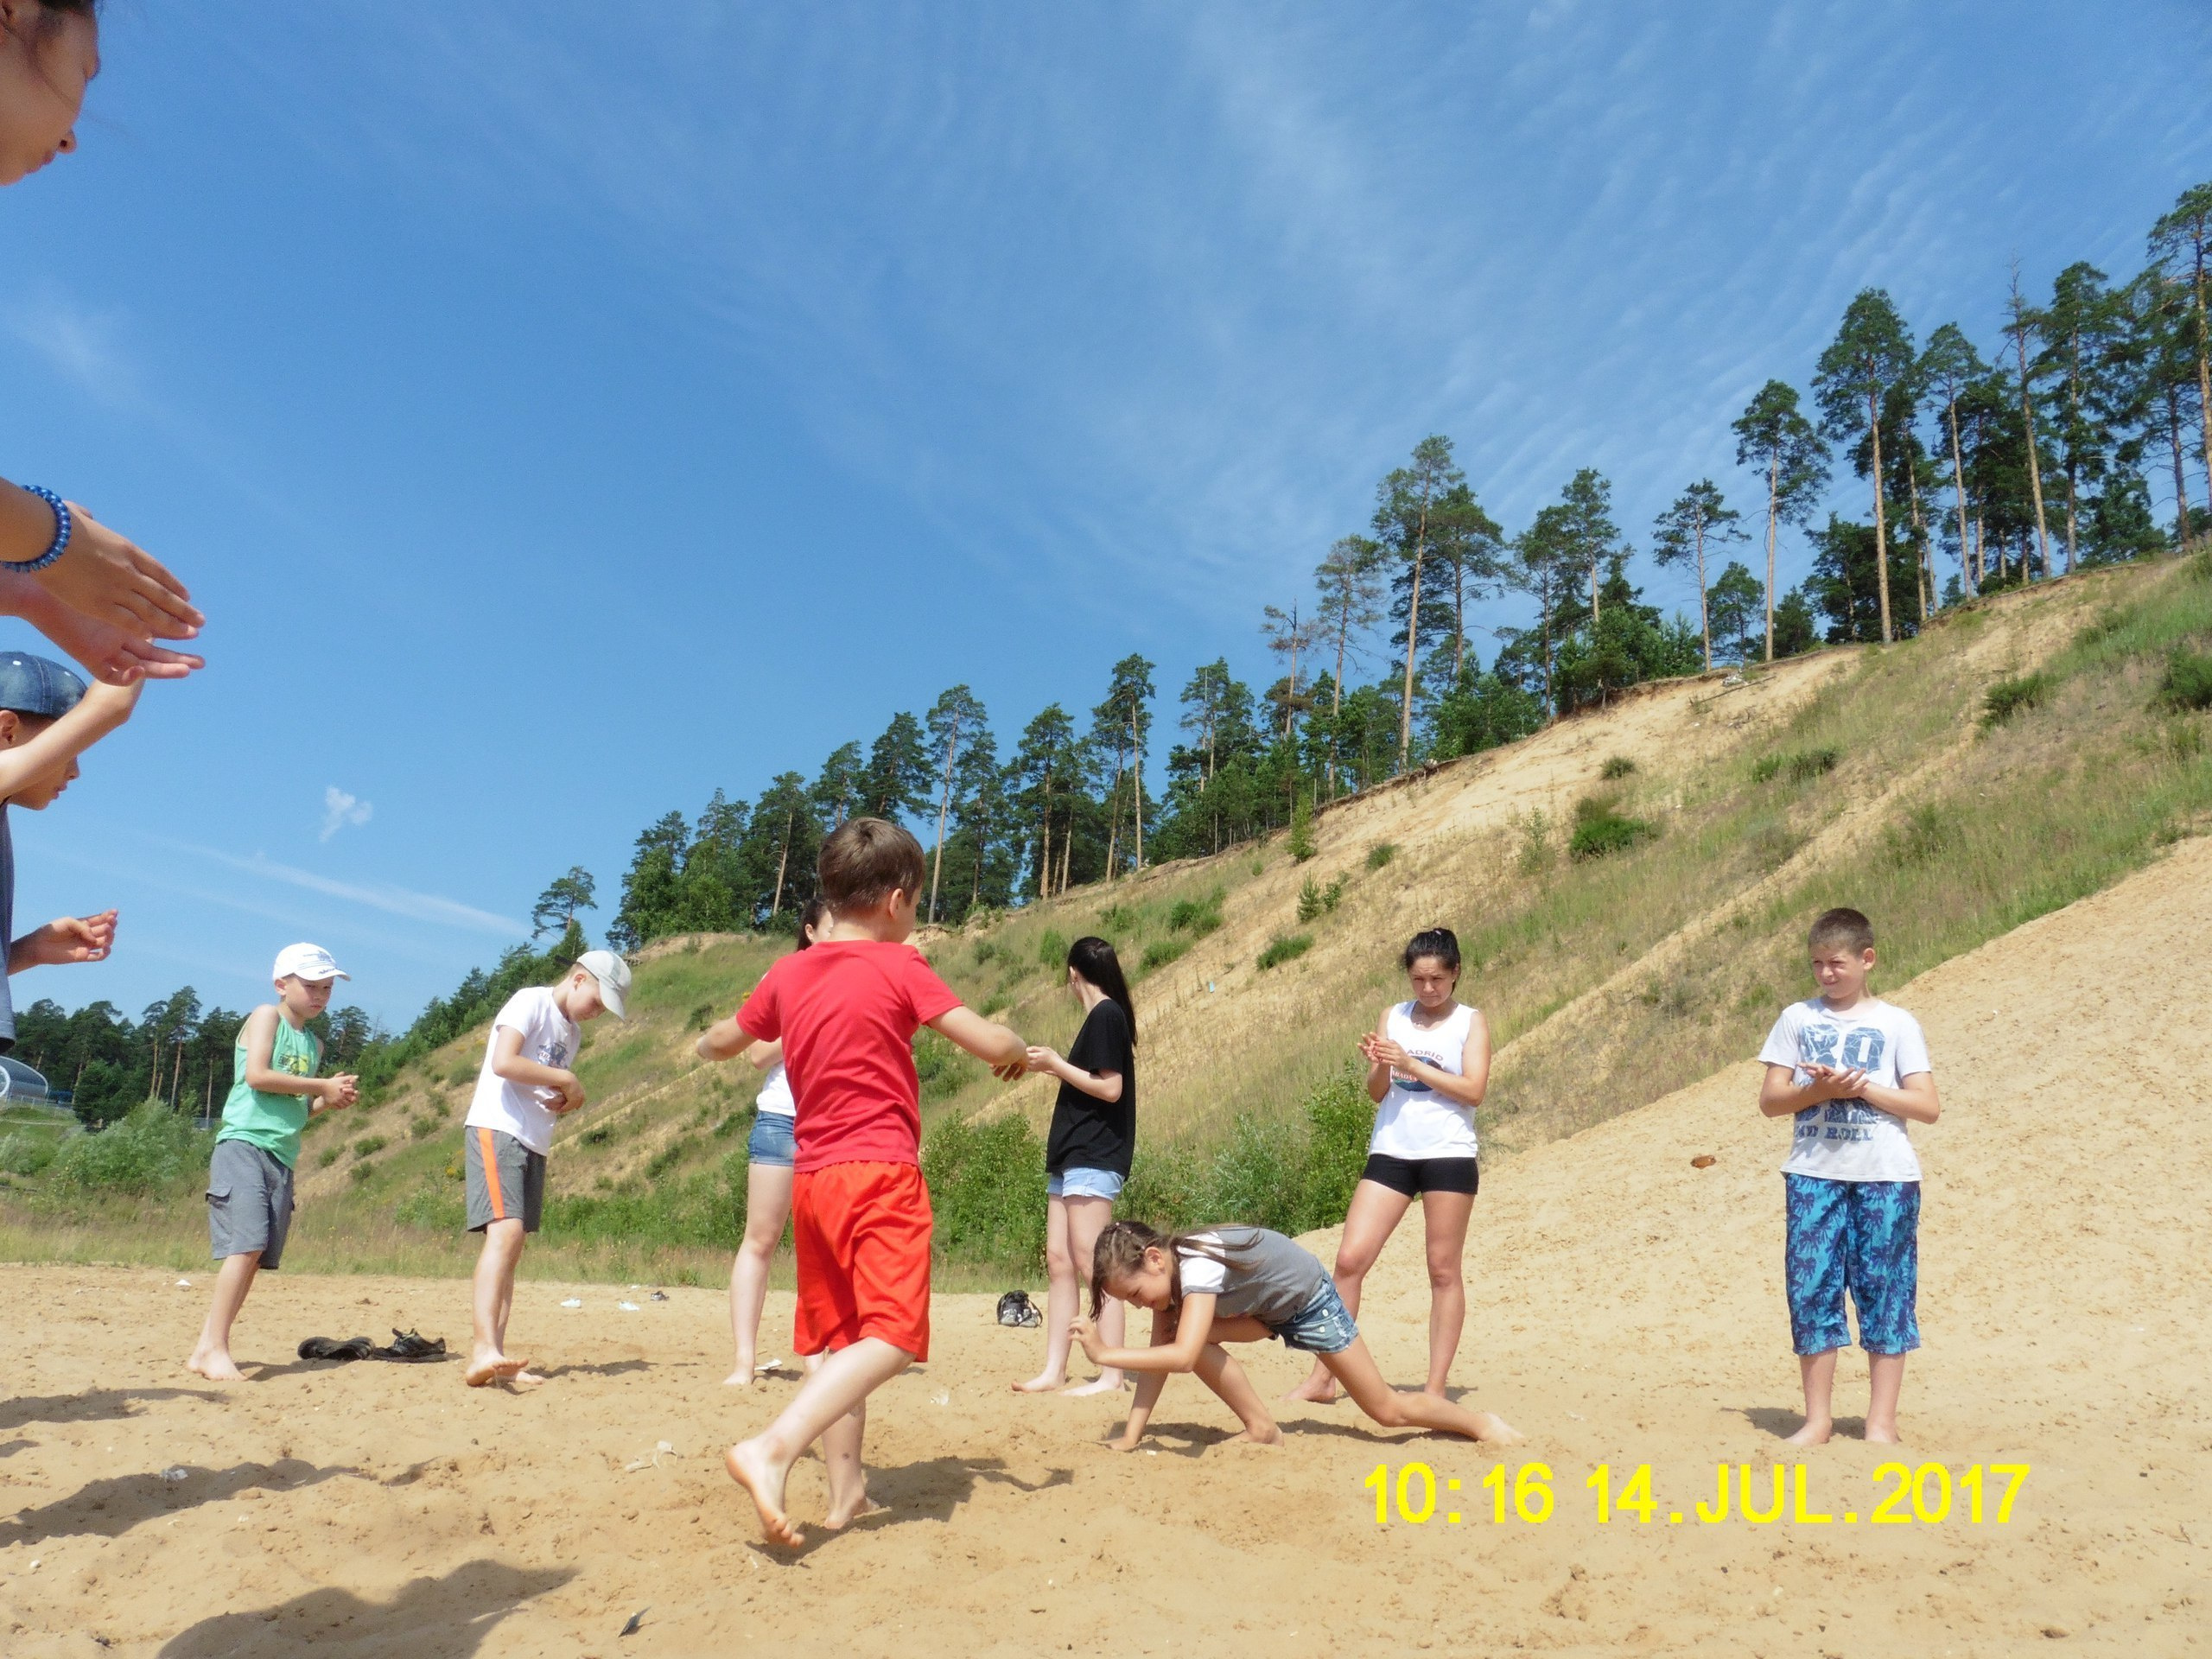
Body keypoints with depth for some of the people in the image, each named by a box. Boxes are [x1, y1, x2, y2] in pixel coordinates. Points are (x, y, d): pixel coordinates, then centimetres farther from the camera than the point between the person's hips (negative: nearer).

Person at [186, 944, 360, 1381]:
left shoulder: (314, 1043, 21)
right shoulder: (267, 1016, 2)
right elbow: (257, 1075, -12)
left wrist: (330, 1102, 6)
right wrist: (322, 1086, -8)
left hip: (283, 1155, 7)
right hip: (244, 1144, -7)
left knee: (258, 1255, 3)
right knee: (247, 1244, -18)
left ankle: (205, 1350, 9)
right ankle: (216, 1348, -15)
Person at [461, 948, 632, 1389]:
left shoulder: (572, 1033, 20)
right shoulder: (530, 1002, -6)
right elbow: (504, 1063, -20)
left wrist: (568, 1100, 1)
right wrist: (566, 1079, -11)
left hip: (534, 1143, 9)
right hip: (496, 1130, -9)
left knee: (512, 1246, 5)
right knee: (506, 1231, -22)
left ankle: (493, 1359, 5)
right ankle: (485, 1349, -30)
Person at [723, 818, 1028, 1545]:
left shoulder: (787, 974, 9)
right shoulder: (899, 966, -6)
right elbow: (990, 1043, -12)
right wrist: (1018, 1049, 11)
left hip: (811, 1178, 7)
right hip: (880, 1173, -7)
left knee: (839, 1337, 17)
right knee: (891, 1336, -10)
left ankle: (846, 1491, 19)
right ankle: (774, 1448, -27)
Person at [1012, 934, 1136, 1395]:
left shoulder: (1106, 1015, -11)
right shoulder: (1102, 1016, 17)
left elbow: (1111, 1089, -17)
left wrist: (1055, 1063, -11)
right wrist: (1055, 1068, 26)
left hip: (1094, 1158, -10)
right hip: (1072, 1157, 10)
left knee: (1090, 1262, -10)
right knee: (1058, 1261, 7)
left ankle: (1111, 1375, -7)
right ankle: (1053, 1371, 10)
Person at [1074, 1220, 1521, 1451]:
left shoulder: (1197, 1266, -39)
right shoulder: (1161, 1271, -14)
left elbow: (1181, 1357, -51)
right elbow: (1159, 1356, -14)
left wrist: (1106, 1354, -46)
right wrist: (1129, 1439, -20)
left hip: (1309, 1297, -7)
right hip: (1266, 1307, 7)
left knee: (1388, 1411, 1)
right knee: (1188, 1334, -19)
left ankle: (1480, 1422, 26)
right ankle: (1262, 1430, -3)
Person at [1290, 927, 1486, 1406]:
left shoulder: (1470, 1022, 2)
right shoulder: (1393, 1017, 10)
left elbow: (1473, 1090, -10)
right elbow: (1377, 1093, 8)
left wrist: (1411, 1064, -16)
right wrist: (1379, 1066, -14)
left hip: (1448, 1155, -3)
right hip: (1390, 1152, 3)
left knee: (1444, 1271, 4)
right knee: (1349, 1259, -3)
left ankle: (1436, 1387, 13)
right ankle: (1322, 1378, 4)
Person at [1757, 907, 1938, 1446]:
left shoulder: (1897, 1024, 4)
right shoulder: (1798, 1018, 7)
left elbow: (1928, 1106, -2)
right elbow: (1770, 1099, 4)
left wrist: (1863, 1087, -13)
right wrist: (1819, 1091, -14)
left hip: (1886, 1178, -1)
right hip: (1813, 1177, 2)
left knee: (1884, 1293, 2)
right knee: (1811, 1290, 1)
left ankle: (1881, 1422, 13)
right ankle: (1817, 1419, 12)